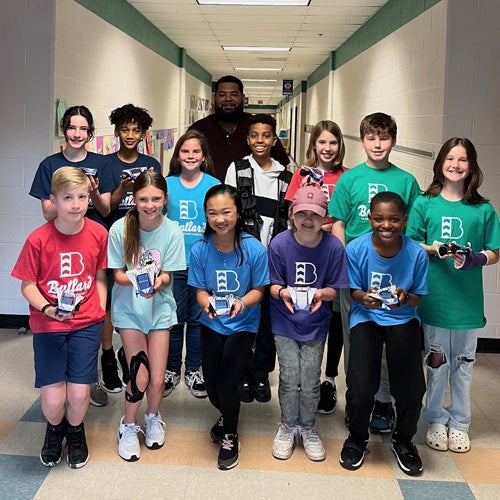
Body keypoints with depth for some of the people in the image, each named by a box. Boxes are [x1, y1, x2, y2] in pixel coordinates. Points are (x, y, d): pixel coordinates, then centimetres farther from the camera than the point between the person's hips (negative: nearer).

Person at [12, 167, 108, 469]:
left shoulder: (98, 234, -6)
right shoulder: (38, 239, -13)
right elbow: (28, 285, -5)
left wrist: (101, 313, 0)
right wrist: (46, 308, -21)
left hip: (87, 324, 1)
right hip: (48, 326, -1)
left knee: (79, 395, -4)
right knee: (53, 399, -4)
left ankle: (75, 431, 32)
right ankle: (55, 429, 34)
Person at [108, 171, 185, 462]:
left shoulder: (172, 231, -13)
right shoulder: (120, 229, -15)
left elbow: (167, 276, -8)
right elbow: (118, 274, -7)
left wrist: (156, 283, -31)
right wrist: (134, 279, -29)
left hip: (160, 308, 1)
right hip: (129, 309, -1)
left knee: (157, 380, 1)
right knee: (140, 377, -8)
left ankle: (153, 418, 34)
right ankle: (129, 427, 21)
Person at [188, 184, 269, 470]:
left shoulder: (254, 249, -18)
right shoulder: (200, 249, -13)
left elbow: (258, 290, -9)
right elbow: (200, 290, -4)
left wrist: (242, 304, -28)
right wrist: (207, 304, -26)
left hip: (243, 324, -2)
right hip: (212, 323, 2)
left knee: (227, 380, -10)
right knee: (211, 381, 3)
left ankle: (230, 436, 19)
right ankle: (227, 416, 41)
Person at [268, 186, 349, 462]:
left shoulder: (334, 246, -13)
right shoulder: (279, 244, -13)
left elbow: (335, 288, -5)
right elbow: (272, 284, -5)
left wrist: (320, 294, -26)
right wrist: (282, 292, -27)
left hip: (315, 323, 0)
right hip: (284, 322, 0)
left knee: (310, 381, 0)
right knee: (289, 379, -3)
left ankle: (308, 429, 26)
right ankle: (288, 427, 23)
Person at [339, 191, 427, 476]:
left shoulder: (417, 253, -12)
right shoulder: (356, 249, -12)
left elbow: (417, 297, -3)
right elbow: (354, 290, -1)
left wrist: (405, 298, -26)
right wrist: (364, 298, -24)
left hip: (403, 318, 1)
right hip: (366, 317, 0)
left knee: (412, 387, -14)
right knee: (361, 386, -16)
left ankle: (404, 440, 18)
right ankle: (357, 438, 16)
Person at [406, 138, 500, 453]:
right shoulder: (425, 204, 0)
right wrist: (432, 249, -16)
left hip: (468, 300, 1)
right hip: (434, 297, 0)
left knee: (464, 363, 11)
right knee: (437, 360, 10)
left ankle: (459, 423, 27)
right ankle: (436, 420, 27)